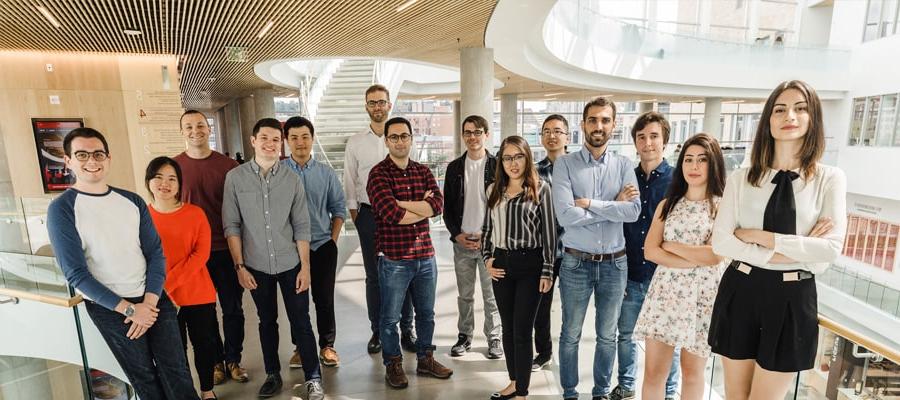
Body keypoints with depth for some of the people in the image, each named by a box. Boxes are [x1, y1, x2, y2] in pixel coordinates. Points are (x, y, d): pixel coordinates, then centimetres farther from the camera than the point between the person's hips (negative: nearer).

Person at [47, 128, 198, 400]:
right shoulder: (62, 209, -8)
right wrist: (129, 308, -14)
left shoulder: (132, 201, 3)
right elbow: (76, 273, -12)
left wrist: (149, 301, -10)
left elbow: (156, 253, 1)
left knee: (176, 368, 7)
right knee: (144, 375, 12)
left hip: (154, 297, 3)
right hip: (108, 307, -2)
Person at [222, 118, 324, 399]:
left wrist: (305, 267, -4)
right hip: (256, 266, 1)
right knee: (267, 321, 16)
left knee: (301, 322, 5)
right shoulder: (235, 178, -4)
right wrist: (240, 266, -5)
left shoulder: (292, 179, -3)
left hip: (291, 264, 0)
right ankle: (273, 375, 34)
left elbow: (301, 226, -2)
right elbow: (231, 225, -2)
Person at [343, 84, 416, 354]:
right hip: (368, 213, 1)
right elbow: (350, 180, 8)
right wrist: (353, 209, 0)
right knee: (373, 275, 9)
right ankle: (377, 331, 23)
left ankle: (406, 330, 19)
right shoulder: (355, 142, 7)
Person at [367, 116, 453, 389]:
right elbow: (392, 215, -23)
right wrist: (424, 207, -10)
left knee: (426, 313, 19)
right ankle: (393, 365, 33)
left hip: (426, 257, 5)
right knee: (390, 318, 12)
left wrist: (401, 202, -18)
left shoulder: (423, 171, 7)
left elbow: (438, 204, -10)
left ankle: (425, 359, 39)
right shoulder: (378, 174, -9)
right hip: (394, 260, -5)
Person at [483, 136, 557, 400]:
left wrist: (547, 271, -8)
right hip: (501, 264, 5)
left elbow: (549, 232, -6)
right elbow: (487, 228, 15)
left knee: (522, 330, 1)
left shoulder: (541, 188, -5)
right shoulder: (494, 189, 8)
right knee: (508, 327, 14)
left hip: (530, 264, -4)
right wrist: (487, 259, 5)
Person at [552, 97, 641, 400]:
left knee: (607, 335, 18)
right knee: (571, 335, 13)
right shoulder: (565, 164, -8)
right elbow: (565, 215, -19)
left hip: (614, 263, 3)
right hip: (576, 263, -2)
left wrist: (589, 203, -17)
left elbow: (634, 211, -13)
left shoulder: (623, 165, 1)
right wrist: (613, 206, -13)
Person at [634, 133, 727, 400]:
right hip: (665, 291, 2)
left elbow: (715, 255, -14)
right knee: (653, 371, 5)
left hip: (702, 295, -2)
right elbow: (650, 251, -2)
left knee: (693, 372, 13)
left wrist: (671, 245, -4)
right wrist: (694, 260, -13)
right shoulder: (667, 204, 8)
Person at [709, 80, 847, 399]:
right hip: (740, 291, 1)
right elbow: (720, 241, -8)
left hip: (792, 298, -1)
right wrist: (784, 253, -15)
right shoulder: (741, 179, 0)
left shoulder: (830, 179, -1)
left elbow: (831, 247, -12)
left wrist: (759, 236, -15)